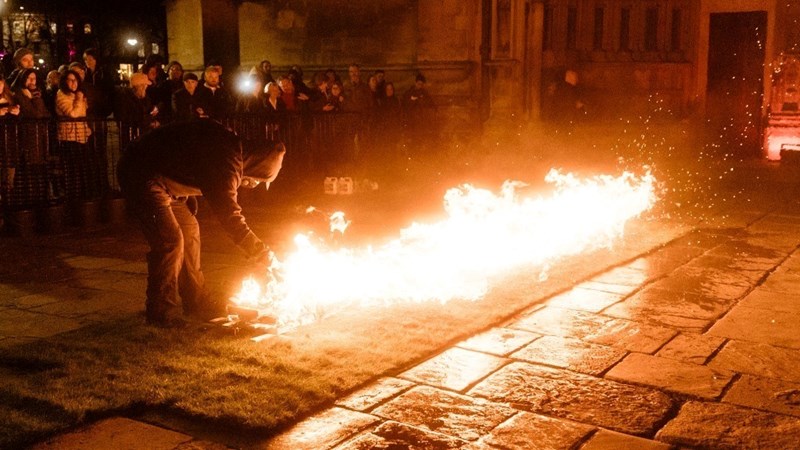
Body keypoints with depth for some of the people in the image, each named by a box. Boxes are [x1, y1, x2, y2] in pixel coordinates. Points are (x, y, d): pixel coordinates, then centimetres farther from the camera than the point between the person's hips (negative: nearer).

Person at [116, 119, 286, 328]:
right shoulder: (226, 163, -26)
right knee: (170, 239, -15)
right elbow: (230, 217, -26)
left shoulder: (231, 148, 5)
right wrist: (263, 254, -19)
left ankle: (194, 301, 18)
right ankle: (160, 310, -2)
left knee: (189, 230, 10)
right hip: (141, 175, -10)